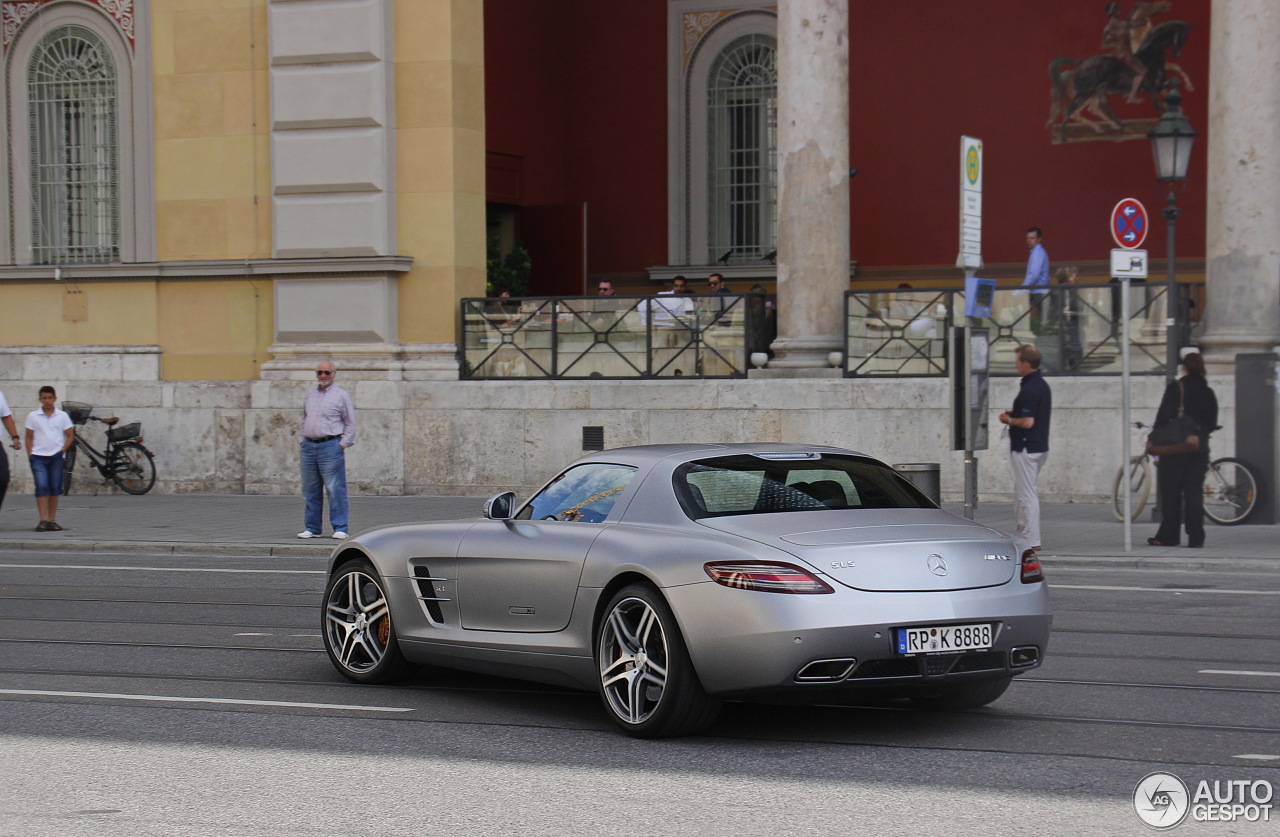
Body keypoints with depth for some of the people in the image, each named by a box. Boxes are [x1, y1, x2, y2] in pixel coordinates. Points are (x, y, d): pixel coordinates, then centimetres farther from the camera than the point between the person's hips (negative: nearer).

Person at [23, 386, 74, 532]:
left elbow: (70, 436, 8)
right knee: (41, 487, -11)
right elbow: (29, 437, 8)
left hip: (56, 457, 1)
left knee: (55, 488, 5)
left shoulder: (62, 416, 5)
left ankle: (52, 520, 12)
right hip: (38, 457, -1)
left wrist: (62, 450, -3)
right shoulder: (33, 416, 4)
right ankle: (43, 520, -12)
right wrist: (30, 454, -2)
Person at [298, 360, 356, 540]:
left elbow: (350, 424, 0)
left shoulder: (341, 395, 1)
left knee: (335, 490, -8)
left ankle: (340, 528, -6)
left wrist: (343, 445, -8)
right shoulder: (310, 395, 17)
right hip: (309, 447, 6)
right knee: (310, 491, 8)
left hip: (331, 446, -6)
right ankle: (312, 528, 15)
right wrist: (301, 441, 12)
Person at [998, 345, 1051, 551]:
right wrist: (1015, 414, 17)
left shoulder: (1028, 390, -21)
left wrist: (1009, 420, -8)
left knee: (1026, 495, -5)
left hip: (1026, 449, -10)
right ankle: (1023, 535, 21)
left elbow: (1027, 422, -26)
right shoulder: (1042, 385, 11)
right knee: (1022, 493, 17)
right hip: (1040, 446, 10)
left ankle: (1031, 541, -2)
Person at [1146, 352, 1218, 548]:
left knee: (1170, 493, 2)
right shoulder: (1208, 392, 9)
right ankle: (1196, 537, 0)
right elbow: (1212, 423, 8)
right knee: (1194, 492, 5)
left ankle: (1168, 536, 3)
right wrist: (1198, 435, 10)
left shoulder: (1176, 387, -6)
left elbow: (1164, 415, -12)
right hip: (1199, 448, 4)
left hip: (1175, 448, -4)